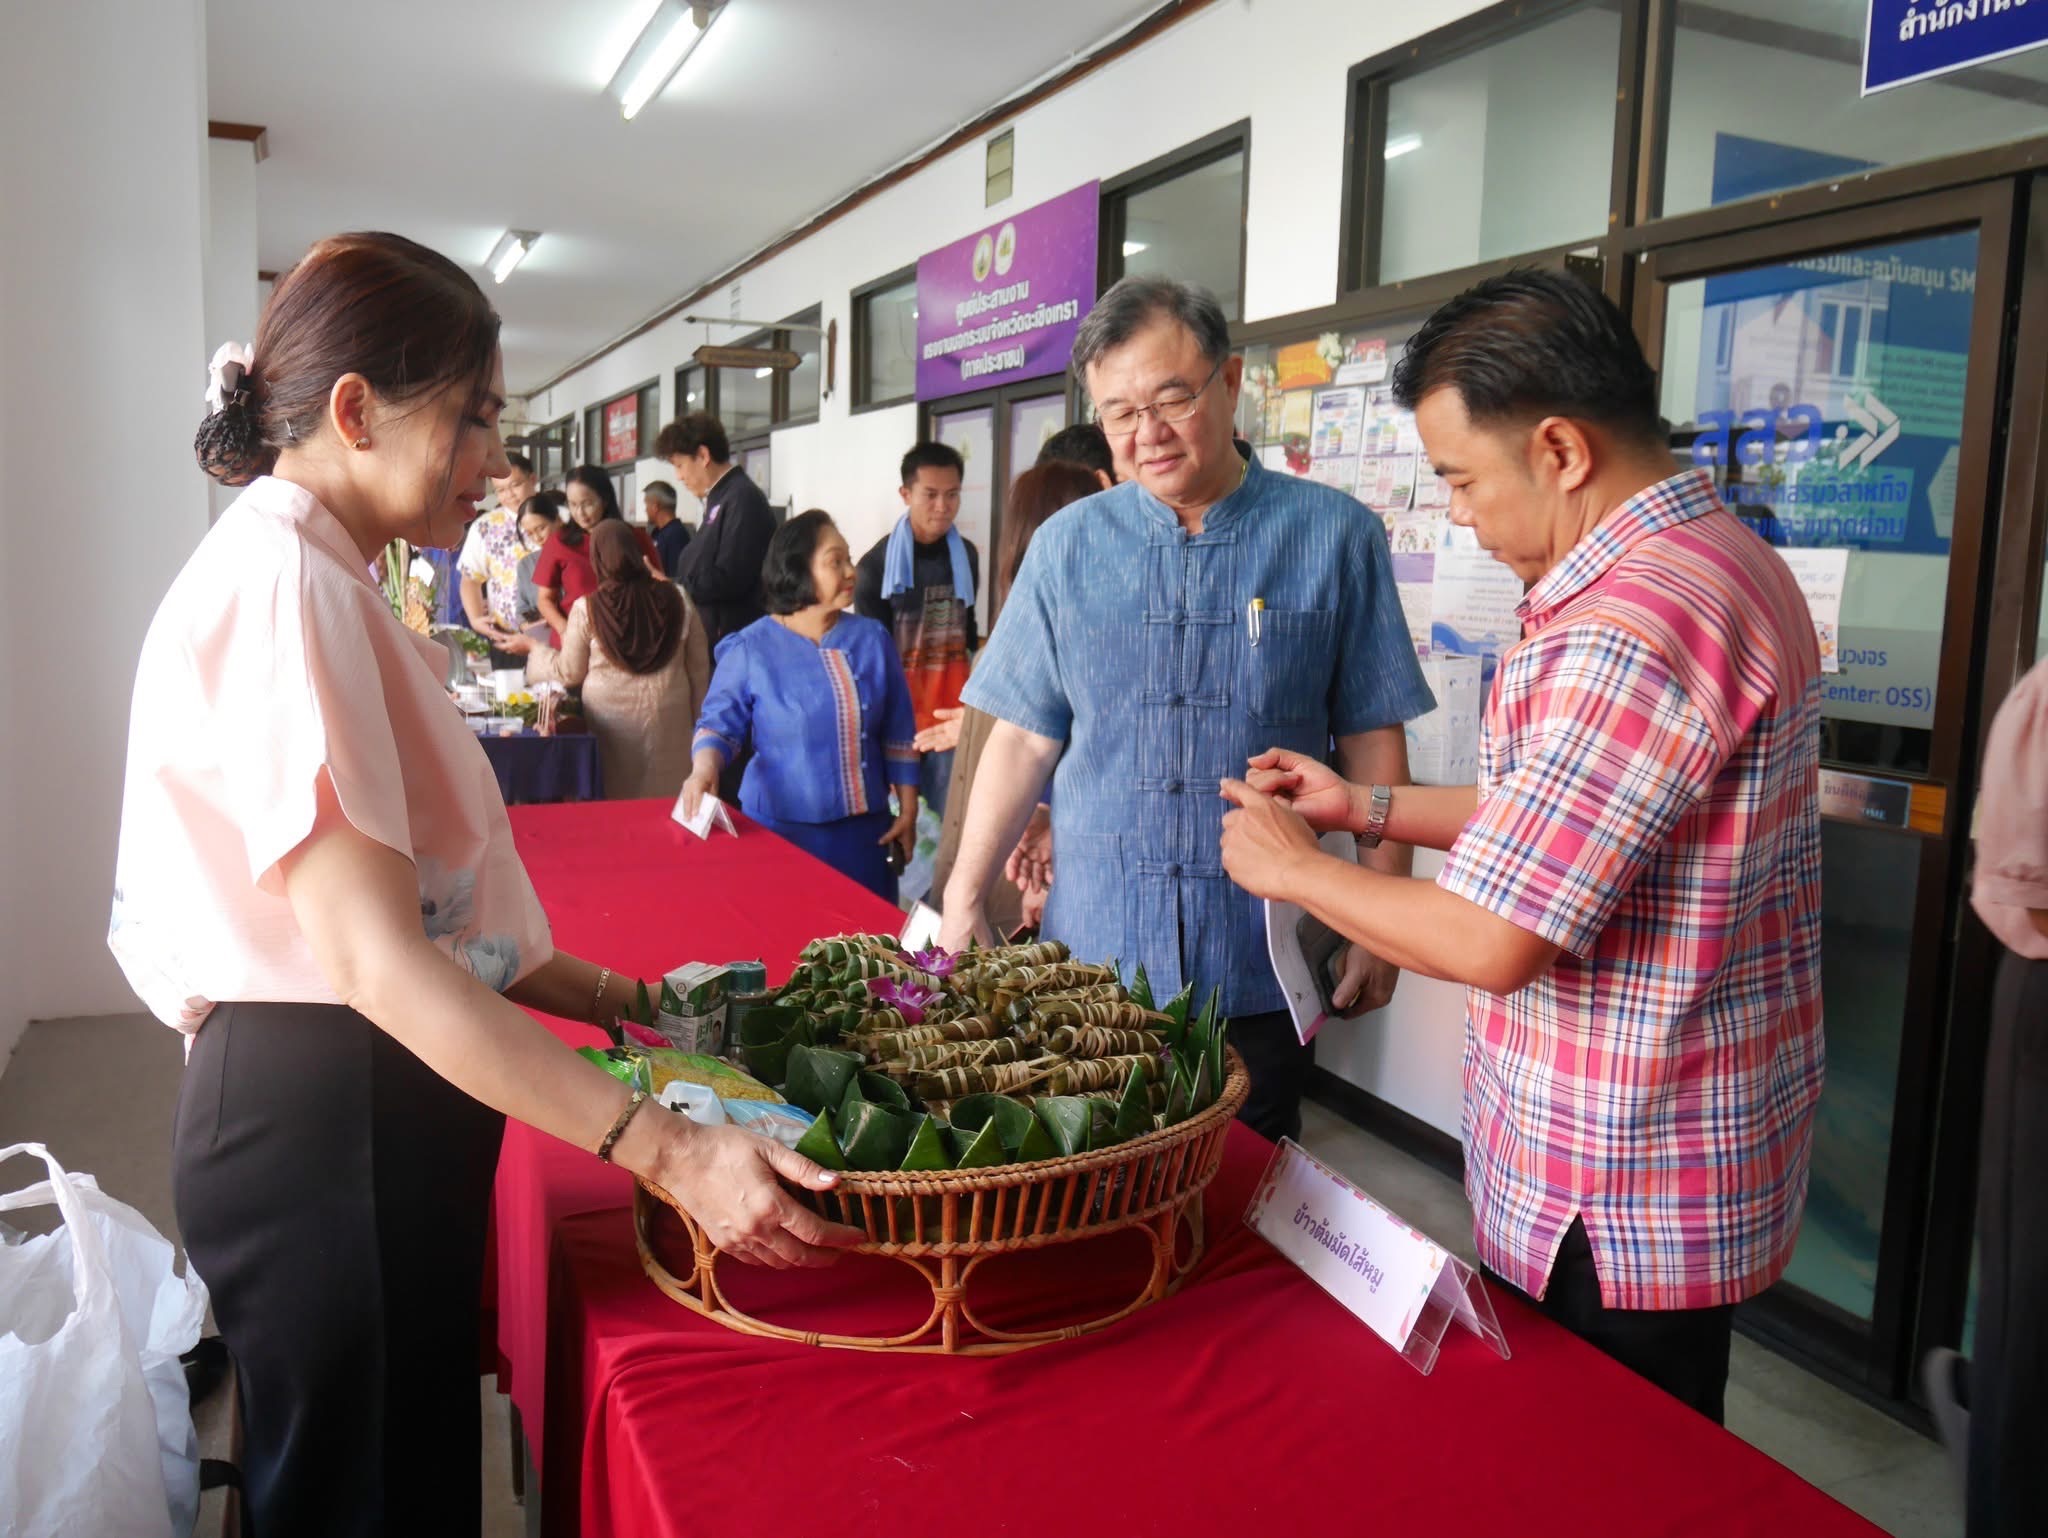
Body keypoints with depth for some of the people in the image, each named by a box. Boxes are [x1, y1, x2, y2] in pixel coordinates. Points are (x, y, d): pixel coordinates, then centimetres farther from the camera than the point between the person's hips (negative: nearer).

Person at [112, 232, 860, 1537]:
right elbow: (372, 957, -28)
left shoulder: (309, 578, 13)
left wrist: (606, 993, 8)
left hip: (369, 1103, 10)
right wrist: (667, 1148, -32)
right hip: (325, 1119, -10)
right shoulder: (284, 585, -19)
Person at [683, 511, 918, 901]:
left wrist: (907, 810, 6)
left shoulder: (872, 639, 3)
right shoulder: (752, 648, -5)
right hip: (781, 827, -2)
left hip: (862, 827, 3)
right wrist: (706, 767, -22)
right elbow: (721, 723, -1)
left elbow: (897, 734, 7)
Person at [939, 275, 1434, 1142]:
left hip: (1257, 973, -1)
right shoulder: (1066, 546, 4)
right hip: (1090, 954, 2)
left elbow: (1372, 741, 1)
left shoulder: (1334, 537, -2)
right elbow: (1025, 738, 6)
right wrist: (964, 898, 2)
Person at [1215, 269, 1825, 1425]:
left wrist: (1293, 866, -10)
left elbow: (1490, 942, -26)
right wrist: (1369, 806, 9)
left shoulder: (1632, 627, -27)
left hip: (1619, 1210, -10)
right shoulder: (1719, 555, 7)